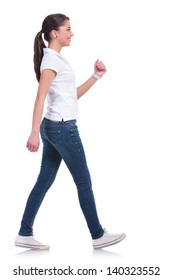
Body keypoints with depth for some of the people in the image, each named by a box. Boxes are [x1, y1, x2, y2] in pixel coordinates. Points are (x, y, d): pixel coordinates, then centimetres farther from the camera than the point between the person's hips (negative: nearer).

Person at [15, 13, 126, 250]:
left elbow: (74, 95, 19)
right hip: (63, 128, -9)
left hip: (54, 127, 9)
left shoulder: (57, 58, 15)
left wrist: (96, 77, 11)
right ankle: (98, 235, 12)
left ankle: (25, 234, 13)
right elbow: (40, 97, -23)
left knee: (44, 182, 10)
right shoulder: (52, 59, -13)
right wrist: (34, 133, -30)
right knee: (83, 182, 1)